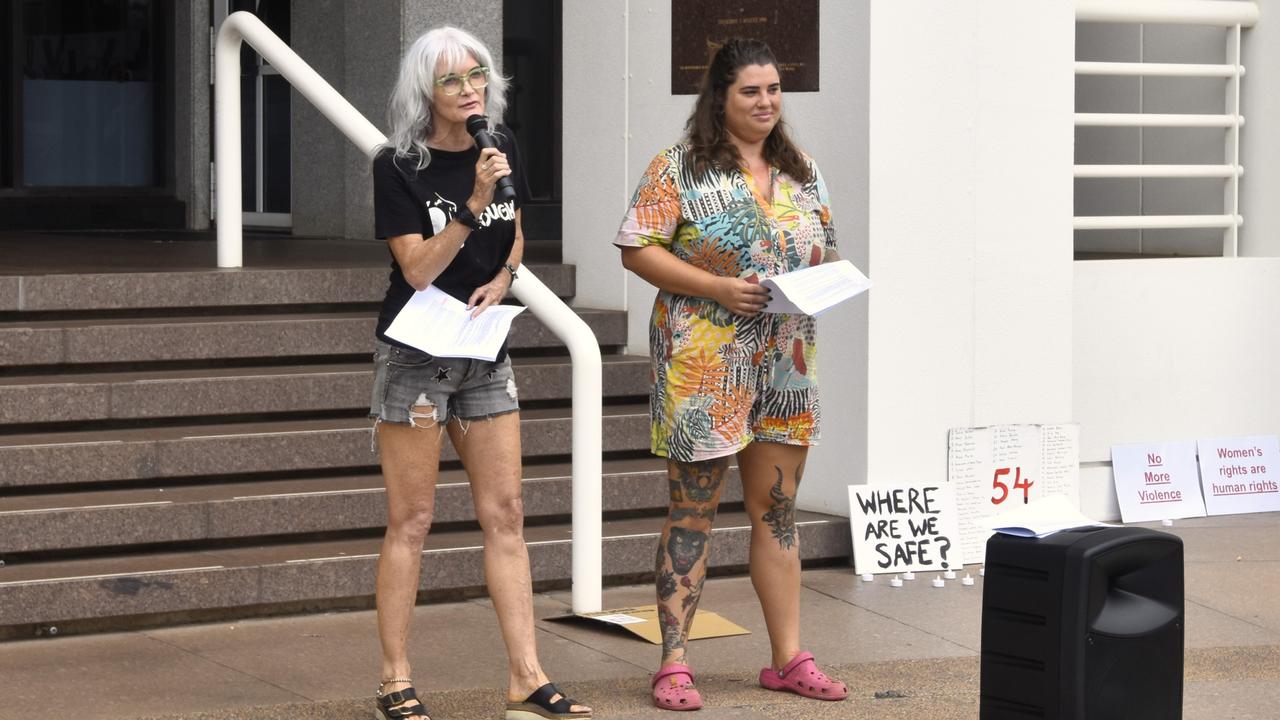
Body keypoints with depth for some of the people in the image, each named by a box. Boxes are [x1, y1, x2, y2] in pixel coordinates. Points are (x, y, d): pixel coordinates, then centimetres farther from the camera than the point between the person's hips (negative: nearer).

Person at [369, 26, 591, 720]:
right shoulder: (398, 166, -11)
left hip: (483, 350, 5)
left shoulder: (501, 148, 5)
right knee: (411, 522, -1)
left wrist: (501, 279, -2)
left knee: (505, 513, 3)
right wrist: (475, 201, -25)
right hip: (415, 353, -5)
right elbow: (418, 269, -16)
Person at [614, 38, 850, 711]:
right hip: (703, 365, -5)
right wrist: (716, 288, -17)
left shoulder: (802, 173, 14)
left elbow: (827, 252, 22)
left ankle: (788, 657, 15)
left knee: (778, 509, 9)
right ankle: (673, 663, 3)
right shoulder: (679, 169, -4)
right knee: (692, 512, -1)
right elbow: (636, 249, -7)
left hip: (787, 364, 5)